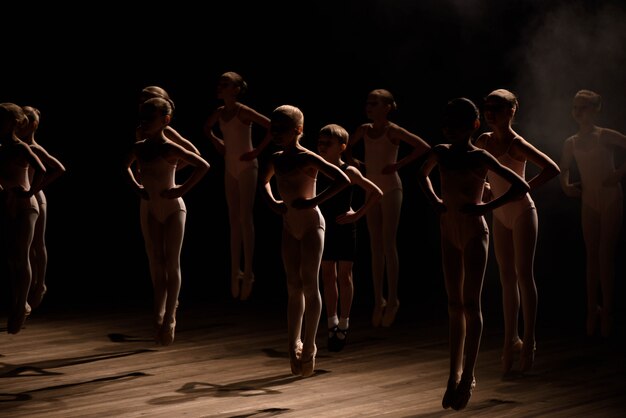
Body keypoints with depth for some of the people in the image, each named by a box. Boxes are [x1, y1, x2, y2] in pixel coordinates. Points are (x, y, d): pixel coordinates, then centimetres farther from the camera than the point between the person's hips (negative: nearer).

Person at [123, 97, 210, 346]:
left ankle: (169, 318, 5)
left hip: (172, 208, -5)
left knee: (172, 264, 0)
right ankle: (160, 315, 17)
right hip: (149, 209, 5)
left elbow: (203, 166, -23)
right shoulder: (139, 147, 0)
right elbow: (126, 165, 23)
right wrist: (135, 186, 8)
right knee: (156, 264, 9)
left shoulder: (170, 149, -17)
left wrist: (183, 189, -21)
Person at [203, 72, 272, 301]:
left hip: (246, 166, -7)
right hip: (230, 167, 7)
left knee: (245, 218, -6)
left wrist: (258, 151, -19)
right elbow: (207, 127, 26)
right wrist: (217, 143, 12)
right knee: (234, 220, 8)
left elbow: (272, 127, -22)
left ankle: (248, 272, -3)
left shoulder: (243, 112, -15)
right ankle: (235, 270, 13)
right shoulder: (220, 112, 5)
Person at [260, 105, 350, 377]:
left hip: (311, 224, -6)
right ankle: (294, 344, 16)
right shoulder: (276, 159, 4)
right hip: (289, 227, 6)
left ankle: (309, 346, 2)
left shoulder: (308, 158, -16)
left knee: (309, 285, -5)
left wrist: (314, 201, -24)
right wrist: (271, 202, 8)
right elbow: (264, 180, 27)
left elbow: (343, 180, -24)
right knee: (293, 287, 9)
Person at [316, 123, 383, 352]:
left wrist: (358, 214, -16)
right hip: (323, 228, 5)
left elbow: (376, 193, -14)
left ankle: (343, 325, 14)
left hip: (344, 229, -5)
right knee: (328, 276, 8)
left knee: (344, 276, 4)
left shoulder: (348, 172, -13)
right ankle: (332, 324, 17)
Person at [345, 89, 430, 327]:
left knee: (388, 245, -6)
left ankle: (392, 299, 0)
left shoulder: (392, 131, -12)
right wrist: (352, 161, 4)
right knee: (375, 247, 7)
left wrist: (399, 165, -19)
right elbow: (348, 147, 23)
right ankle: (379, 299, 11)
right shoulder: (365, 130, 6)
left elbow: (423, 147, -20)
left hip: (390, 189, -6)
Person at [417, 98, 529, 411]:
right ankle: (455, 375, 18)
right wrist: (434, 201, 9)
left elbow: (521, 187, -17)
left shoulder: (480, 157, -12)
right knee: (455, 305, 10)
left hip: (474, 234, -6)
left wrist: (487, 207, -18)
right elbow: (423, 175, 25)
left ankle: (468, 376, -1)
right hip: (449, 234, 6)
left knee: (470, 305, -5)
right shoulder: (441, 153, 3)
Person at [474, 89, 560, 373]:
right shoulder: (484, 141, 3)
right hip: (500, 215, 7)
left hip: (522, 212, -6)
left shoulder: (517, 144, -16)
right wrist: (483, 187, 2)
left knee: (523, 275, -5)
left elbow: (552, 169, -24)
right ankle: (511, 340, 14)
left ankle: (528, 341, 0)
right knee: (507, 277, 9)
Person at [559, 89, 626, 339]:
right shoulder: (571, 143, 8)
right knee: (592, 257, 7)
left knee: (605, 256, -7)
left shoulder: (605, 137, -8)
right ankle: (592, 311, 11)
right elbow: (564, 169, 24)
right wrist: (566, 186, 6)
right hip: (588, 203, 5)